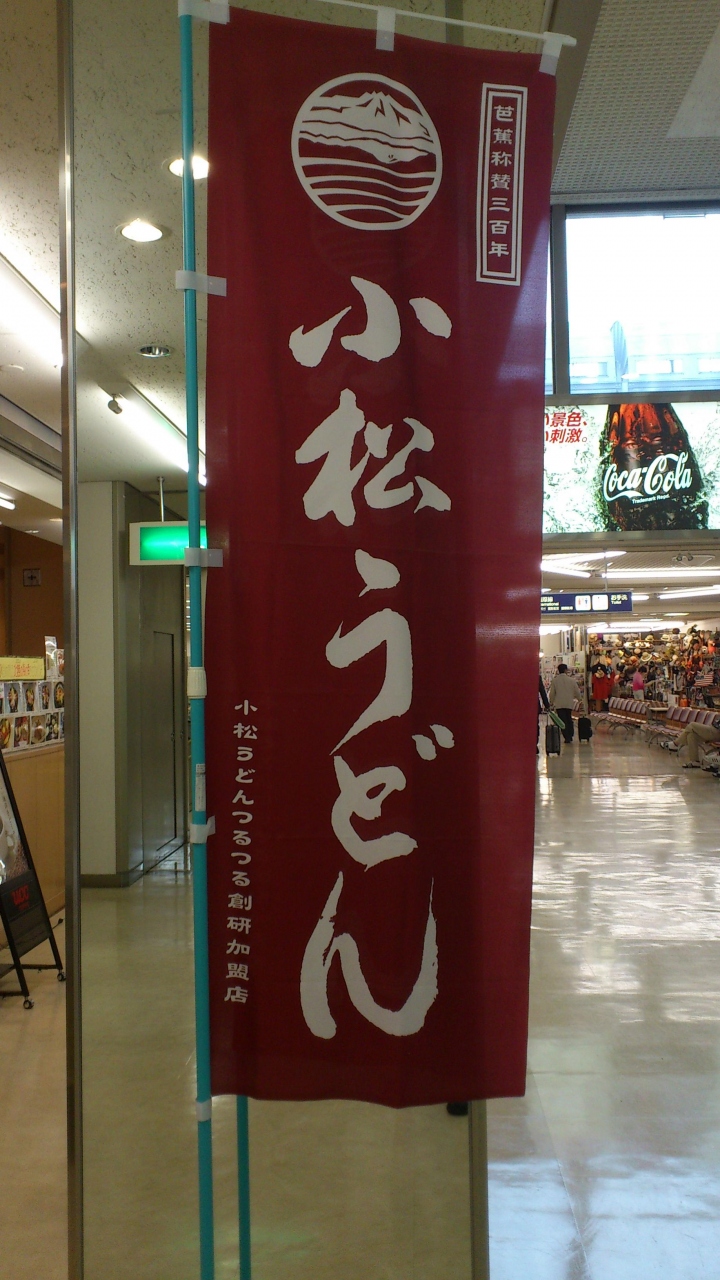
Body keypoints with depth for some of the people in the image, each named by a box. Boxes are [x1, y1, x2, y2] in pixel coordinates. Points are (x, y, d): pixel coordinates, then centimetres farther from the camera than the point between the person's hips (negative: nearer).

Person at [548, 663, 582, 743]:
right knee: (569, 719, 18)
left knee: (563, 721, 0)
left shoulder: (555, 680, -4)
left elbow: (552, 693, 1)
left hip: (559, 704, -2)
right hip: (569, 703, 2)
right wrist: (580, 699, 26)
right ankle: (570, 735, 19)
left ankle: (567, 737, -5)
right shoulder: (571, 680, -2)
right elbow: (577, 691, 6)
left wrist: (551, 702, 17)